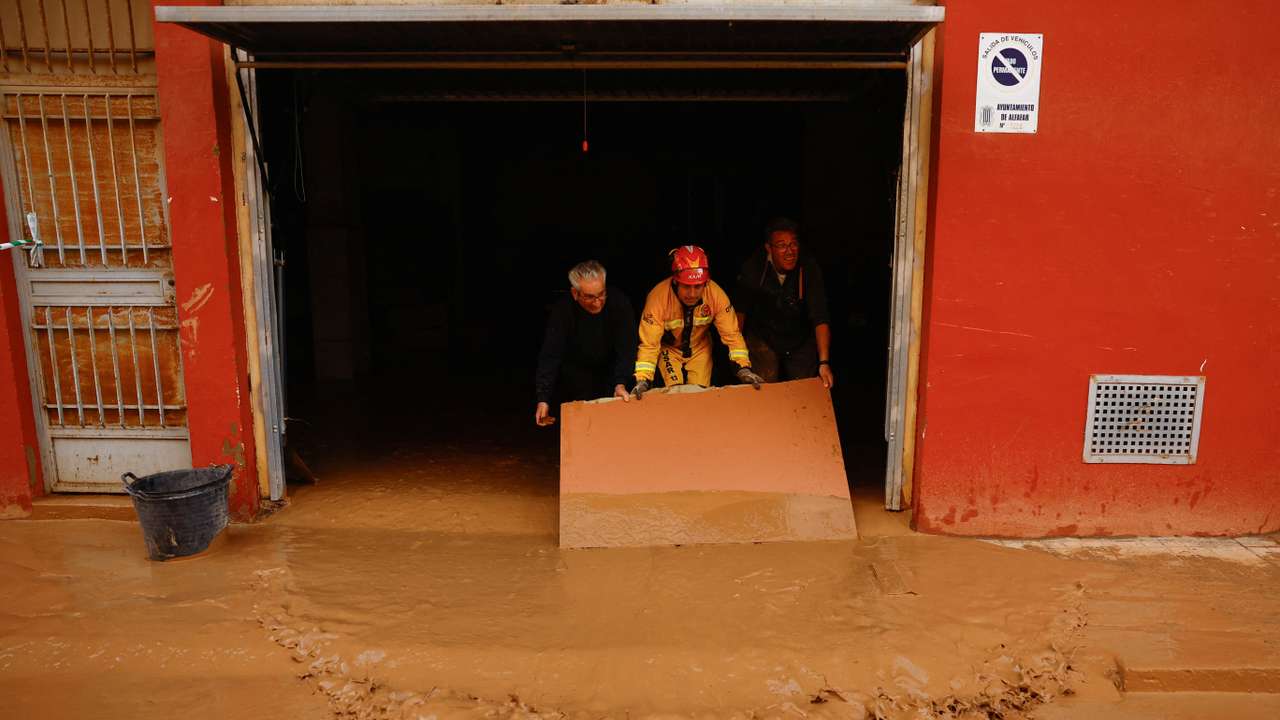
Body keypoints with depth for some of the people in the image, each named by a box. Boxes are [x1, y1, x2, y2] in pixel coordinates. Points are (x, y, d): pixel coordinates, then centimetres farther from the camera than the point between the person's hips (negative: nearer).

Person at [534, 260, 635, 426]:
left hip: (611, 369, 1)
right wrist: (543, 400, -35)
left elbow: (625, 348, -27)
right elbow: (550, 355, -28)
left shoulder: (619, 303, -26)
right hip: (576, 372, 0)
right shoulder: (562, 310, -26)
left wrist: (620, 384, -41)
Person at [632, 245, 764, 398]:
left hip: (700, 348, 2)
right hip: (669, 348, -2)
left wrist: (743, 368, -30)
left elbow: (731, 334, -20)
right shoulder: (658, 297, -34)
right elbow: (649, 344, -31)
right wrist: (642, 380, -42)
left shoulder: (716, 294, -28)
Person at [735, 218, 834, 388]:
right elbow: (741, 309, -4)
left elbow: (820, 318, -29)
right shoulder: (754, 267, -19)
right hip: (763, 338, 0)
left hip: (801, 342, 0)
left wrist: (824, 362, -37)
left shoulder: (809, 269, -23)